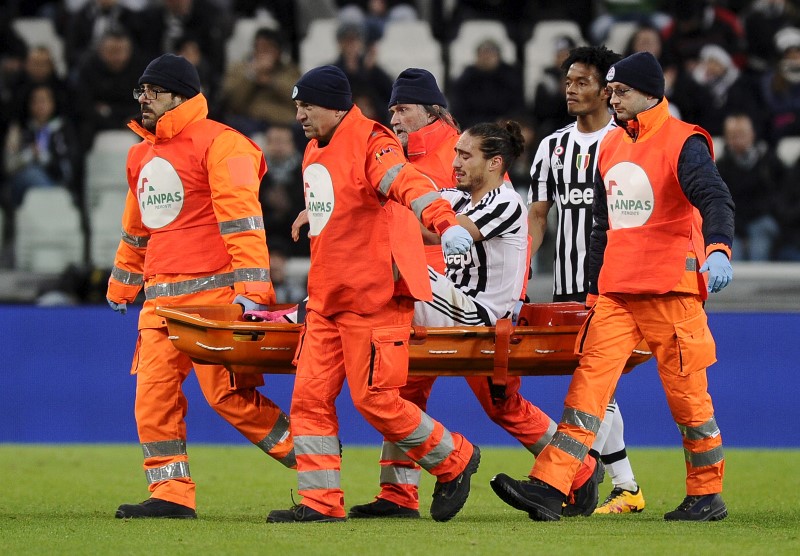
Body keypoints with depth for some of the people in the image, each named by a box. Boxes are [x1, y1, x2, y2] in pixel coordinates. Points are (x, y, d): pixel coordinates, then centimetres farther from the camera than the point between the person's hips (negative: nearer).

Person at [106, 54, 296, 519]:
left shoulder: (219, 144, -7)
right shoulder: (142, 153, 19)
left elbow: (242, 219, -16)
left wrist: (250, 286, -23)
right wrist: (121, 283, 34)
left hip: (214, 291, -8)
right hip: (161, 298, 8)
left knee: (227, 393, -9)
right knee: (153, 393, 0)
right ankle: (171, 495, 4)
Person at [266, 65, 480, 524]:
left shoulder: (370, 144, -15)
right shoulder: (315, 151, 15)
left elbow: (408, 184, -34)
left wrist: (447, 223, -52)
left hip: (374, 297, -9)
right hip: (326, 301, 9)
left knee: (374, 398, -6)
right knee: (310, 397, 2)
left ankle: (455, 460, 14)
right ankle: (320, 501, 5)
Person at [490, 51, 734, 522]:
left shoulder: (683, 142, -8)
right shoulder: (612, 145, 15)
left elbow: (715, 198, -24)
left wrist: (718, 248, -43)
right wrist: (595, 290, 21)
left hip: (671, 290, -6)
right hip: (616, 293, 6)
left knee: (687, 394, 1)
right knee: (590, 380, -5)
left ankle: (708, 495, 15)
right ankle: (549, 488, -14)